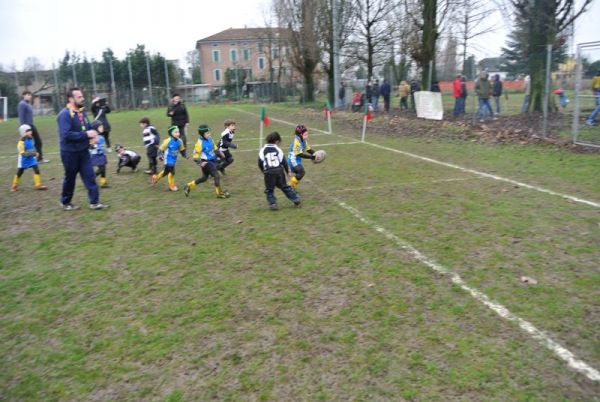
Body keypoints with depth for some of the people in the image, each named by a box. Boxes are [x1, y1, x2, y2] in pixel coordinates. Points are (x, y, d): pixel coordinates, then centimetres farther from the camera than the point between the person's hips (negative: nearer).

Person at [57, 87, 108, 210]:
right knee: (70, 178, 9)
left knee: (90, 176, 1)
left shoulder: (82, 112, 6)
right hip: (70, 153, -6)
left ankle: (94, 202, 5)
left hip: (83, 151, 7)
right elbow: (66, 135, -27)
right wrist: (86, 134, -27)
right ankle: (65, 203, 28)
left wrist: (92, 133, -5)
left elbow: (87, 128, 19)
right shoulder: (64, 115, -19)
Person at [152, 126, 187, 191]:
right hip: (168, 159, -7)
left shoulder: (179, 141, -3)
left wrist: (185, 155, 4)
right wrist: (161, 156, -15)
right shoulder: (168, 141, -20)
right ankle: (172, 186, 10)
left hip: (174, 159, 7)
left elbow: (182, 149, 12)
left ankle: (156, 177, 44)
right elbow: (161, 149, -11)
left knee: (166, 171, 20)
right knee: (172, 172, -7)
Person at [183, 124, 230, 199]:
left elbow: (214, 147, 20)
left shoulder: (209, 139, 1)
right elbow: (196, 156, -18)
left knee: (204, 178, 20)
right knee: (217, 176, -11)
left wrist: (219, 152, 11)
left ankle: (189, 186, 35)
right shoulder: (200, 143, -21)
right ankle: (220, 193, 5)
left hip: (212, 161, 9)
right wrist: (200, 163, -31)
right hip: (206, 162, -8)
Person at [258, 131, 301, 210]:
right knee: (284, 187, 15)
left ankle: (272, 203, -1)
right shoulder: (278, 150, 4)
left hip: (268, 172, -2)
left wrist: (264, 171, 25)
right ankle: (296, 200, 19)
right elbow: (283, 161, 6)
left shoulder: (262, 150, 4)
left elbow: (260, 164, 7)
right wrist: (287, 171, 19)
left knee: (269, 189, 11)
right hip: (279, 171, 2)